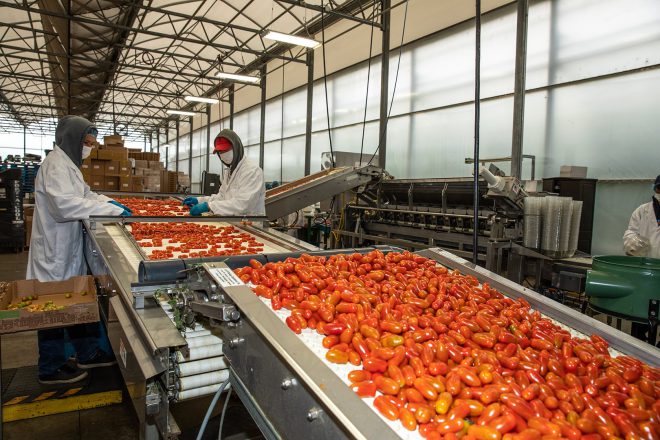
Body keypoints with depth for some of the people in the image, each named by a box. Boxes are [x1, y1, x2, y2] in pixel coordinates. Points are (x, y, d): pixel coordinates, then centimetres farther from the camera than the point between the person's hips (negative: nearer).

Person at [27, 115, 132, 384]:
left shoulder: (68, 163, 14)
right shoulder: (56, 165, -17)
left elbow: (84, 194, 23)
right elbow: (65, 204, -29)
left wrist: (107, 201, 5)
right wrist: (111, 209, -27)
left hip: (69, 249, 10)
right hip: (55, 251, -10)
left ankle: (88, 354, 28)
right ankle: (51, 369, 16)